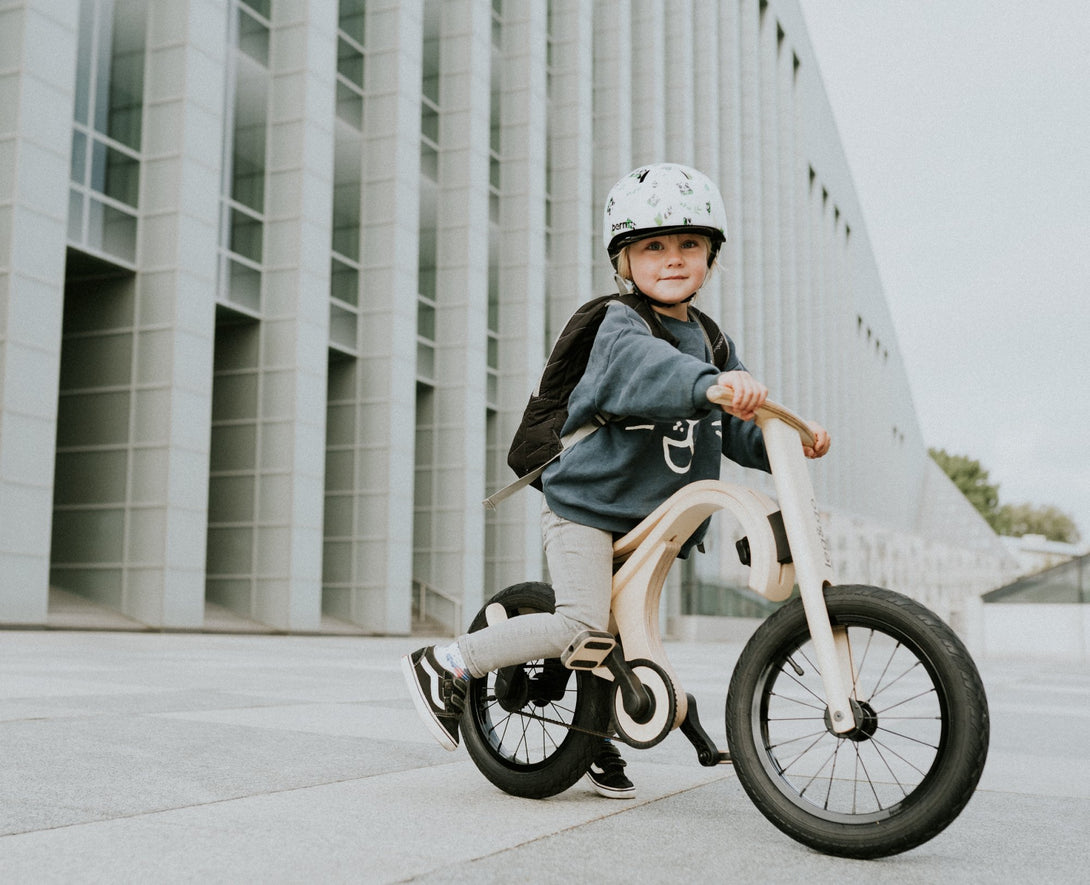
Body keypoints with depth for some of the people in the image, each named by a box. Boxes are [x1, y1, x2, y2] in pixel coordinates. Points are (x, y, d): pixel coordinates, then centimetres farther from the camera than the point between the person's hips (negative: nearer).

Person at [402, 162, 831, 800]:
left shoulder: (712, 342, 9)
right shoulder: (622, 326, -13)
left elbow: (738, 431, 7)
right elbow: (643, 367, -38)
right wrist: (714, 383, -55)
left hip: (650, 520, 7)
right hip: (586, 504, -7)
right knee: (583, 623, -18)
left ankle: (600, 737, 33)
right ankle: (445, 664, -5)